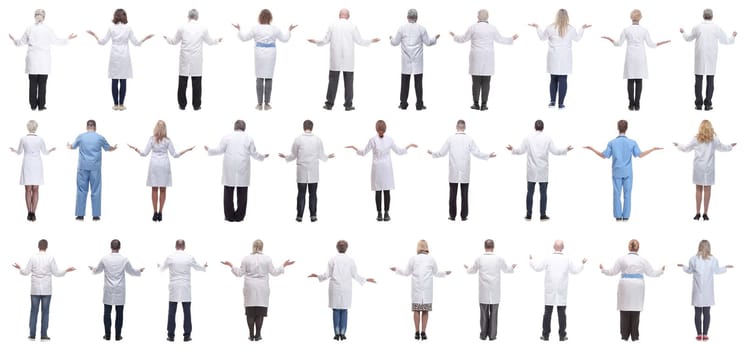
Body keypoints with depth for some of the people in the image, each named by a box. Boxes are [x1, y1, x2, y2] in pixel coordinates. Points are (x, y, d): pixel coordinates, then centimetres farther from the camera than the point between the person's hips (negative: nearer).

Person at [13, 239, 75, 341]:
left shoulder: (33, 258, -4)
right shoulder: (50, 258, -6)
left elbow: (26, 272, -2)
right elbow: (56, 273, -3)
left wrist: (19, 268, 18)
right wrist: (66, 270, 12)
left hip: (35, 290, 1)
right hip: (46, 290, -1)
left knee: (34, 312, 6)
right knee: (45, 312, 3)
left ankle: (32, 335, 4)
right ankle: (43, 335, 1)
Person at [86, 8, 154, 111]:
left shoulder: (111, 28, -2)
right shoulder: (128, 28, -2)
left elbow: (102, 42, 0)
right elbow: (136, 42, 1)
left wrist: (94, 35, 15)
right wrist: (146, 38, 15)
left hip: (114, 57, 0)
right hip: (124, 57, 0)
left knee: (114, 81, 4)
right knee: (123, 81, 3)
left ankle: (116, 104, 4)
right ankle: (121, 105, 2)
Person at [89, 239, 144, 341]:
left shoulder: (104, 259, -6)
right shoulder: (124, 259, -7)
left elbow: (97, 270, 11)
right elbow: (132, 271, 8)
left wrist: (92, 269, 35)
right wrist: (139, 271, 30)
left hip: (108, 291, 0)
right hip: (120, 291, 0)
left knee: (107, 313, 7)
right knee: (119, 313, 5)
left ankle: (107, 335, 8)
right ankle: (117, 335, 6)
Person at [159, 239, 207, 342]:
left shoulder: (170, 257, -3)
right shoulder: (190, 257, -2)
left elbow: (162, 268, 16)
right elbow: (197, 267, 17)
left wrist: (159, 266, 41)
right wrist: (204, 267, 41)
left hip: (174, 288, 0)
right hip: (186, 288, 0)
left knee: (172, 312, 4)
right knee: (187, 312, 3)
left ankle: (171, 335, 3)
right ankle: (187, 335, 2)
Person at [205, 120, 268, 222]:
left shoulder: (227, 137, 1)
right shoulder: (248, 139, 4)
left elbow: (220, 150, 0)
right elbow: (254, 154, 6)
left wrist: (209, 150, 17)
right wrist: (263, 157, 26)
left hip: (229, 169, -1)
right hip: (243, 169, 1)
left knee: (228, 192, 4)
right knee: (242, 193, 4)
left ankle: (229, 216, 3)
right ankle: (239, 216, 2)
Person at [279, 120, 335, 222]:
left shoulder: (298, 139, -8)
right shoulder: (318, 140, -4)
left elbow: (293, 156, -1)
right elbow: (321, 156, 4)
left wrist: (285, 156, 19)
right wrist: (328, 157, 26)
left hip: (302, 172, -1)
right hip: (313, 172, 1)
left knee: (301, 194, 5)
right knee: (312, 194, 7)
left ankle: (299, 216, 5)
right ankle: (313, 215, 5)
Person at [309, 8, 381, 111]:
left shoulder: (333, 26, -1)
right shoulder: (352, 26, -3)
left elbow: (325, 41, 3)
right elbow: (359, 41, 1)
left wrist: (316, 42, 23)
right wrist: (371, 41, 17)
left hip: (335, 60, 1)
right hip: (348, 60, -1)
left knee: (333, 81, 4)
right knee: (348, 82, 4)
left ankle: (329, 104, 5)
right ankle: (348, 105, 3)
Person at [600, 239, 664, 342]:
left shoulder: (622, 259, -2)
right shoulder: (642, 260, 2)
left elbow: (612, 272, 2)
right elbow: (651, 273, 9)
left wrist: (602, 269, 20)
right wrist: (661, 270, 27)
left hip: (625, 286, 0)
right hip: (637, 287, 0)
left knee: (625, 310, 4)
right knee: (635, 310, 4)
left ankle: (625, 336, 3)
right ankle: (634, 336, 3)